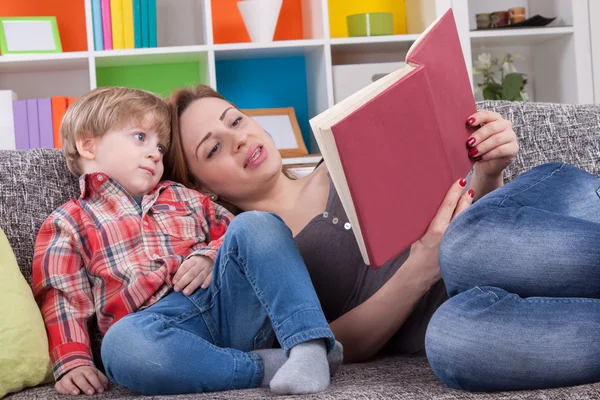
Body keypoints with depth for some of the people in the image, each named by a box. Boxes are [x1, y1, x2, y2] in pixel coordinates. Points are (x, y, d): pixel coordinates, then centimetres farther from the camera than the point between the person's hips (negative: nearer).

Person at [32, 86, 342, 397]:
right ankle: (265, 366, -29)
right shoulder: (67, 224, 19)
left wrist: (210, 256, 3)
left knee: (256, 223, -20)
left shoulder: (185, 199, 31)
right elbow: (63, 302, 7)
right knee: (121, 343, -39)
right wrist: (73, 362, -10)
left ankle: (309, 345, -35)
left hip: (230, 301, 4)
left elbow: (249, 240, 25)